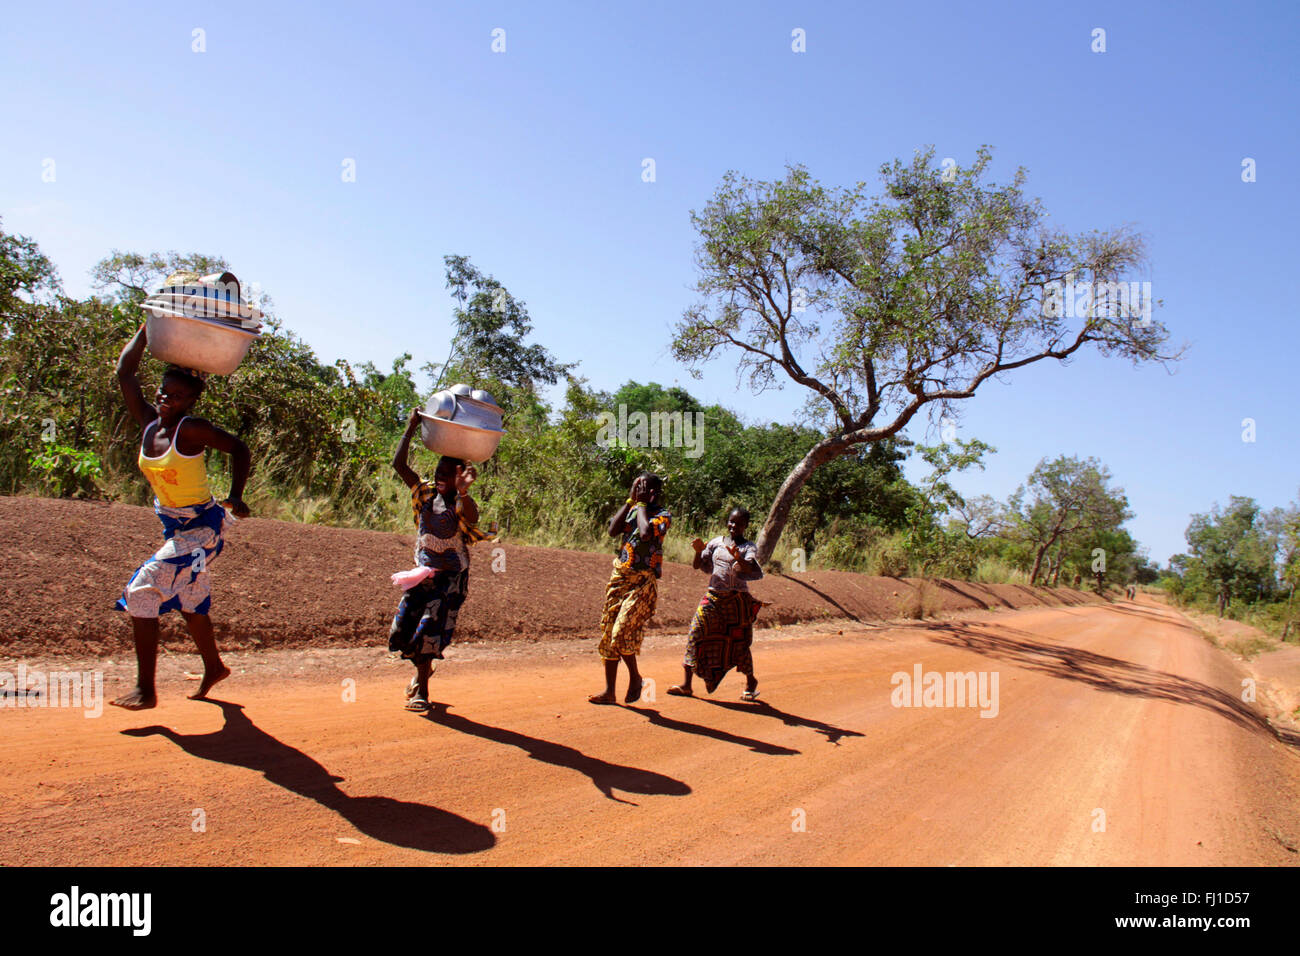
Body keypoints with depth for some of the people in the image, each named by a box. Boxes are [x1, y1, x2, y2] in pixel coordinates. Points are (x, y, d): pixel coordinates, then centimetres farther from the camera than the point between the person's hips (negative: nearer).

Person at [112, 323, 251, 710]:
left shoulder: (191, 430, -19)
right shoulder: (148, 423, -2)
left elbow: (239, 448, -16)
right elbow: (125, 372, 2)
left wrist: (235, 496, -25)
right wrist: (148, 329, 3)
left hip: (202, 527, -8)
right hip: (172, 526, 8)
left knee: (142, 592, -15)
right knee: (188, 601, 21)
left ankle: (146, 690, -7)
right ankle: (213, 667, 40)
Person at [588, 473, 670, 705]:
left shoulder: (663, 515, -4)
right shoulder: (632, 509, 13)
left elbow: (646, 533, -24)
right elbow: (613, 530, -3)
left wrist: (642, 503, -10)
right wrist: (631, 500, -1)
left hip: (642, 582, -6)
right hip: (619, 577, 7)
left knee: (622, 632, -18)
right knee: (608, 634, 7)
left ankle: (635, 677, 9)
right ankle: (609, 691, 16)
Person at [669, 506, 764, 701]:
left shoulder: (749, 547, 1)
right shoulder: (717, 542, 10)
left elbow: (750, 569, -19)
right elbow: (697, 566, 10)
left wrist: (738, 558, -38)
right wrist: (699, 551, -10)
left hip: (737, 599, -3)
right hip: (713, 597, 3)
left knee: (739, 642, 2)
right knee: (696, 634, -6)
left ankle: (750, 682, 27)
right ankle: (686, 685, 0)